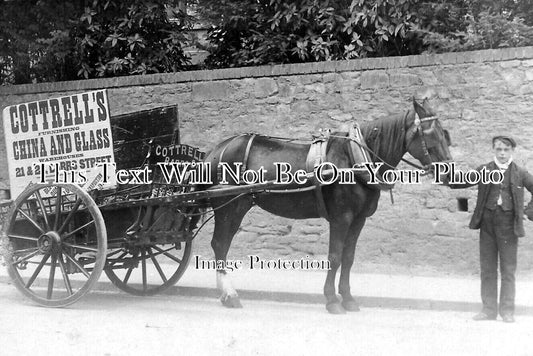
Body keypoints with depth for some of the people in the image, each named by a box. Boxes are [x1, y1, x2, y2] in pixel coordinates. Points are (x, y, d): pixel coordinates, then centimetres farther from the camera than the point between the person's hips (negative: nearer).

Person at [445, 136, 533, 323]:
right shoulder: (484, 170, 5)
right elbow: (462, 182, 5)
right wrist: (446, 177, -12)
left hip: (508, 225, -2)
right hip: (487, 223, 2)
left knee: (508, 269, 4)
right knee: (487, 268, 7)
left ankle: (507, 311, 13)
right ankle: (489, 309, 15)